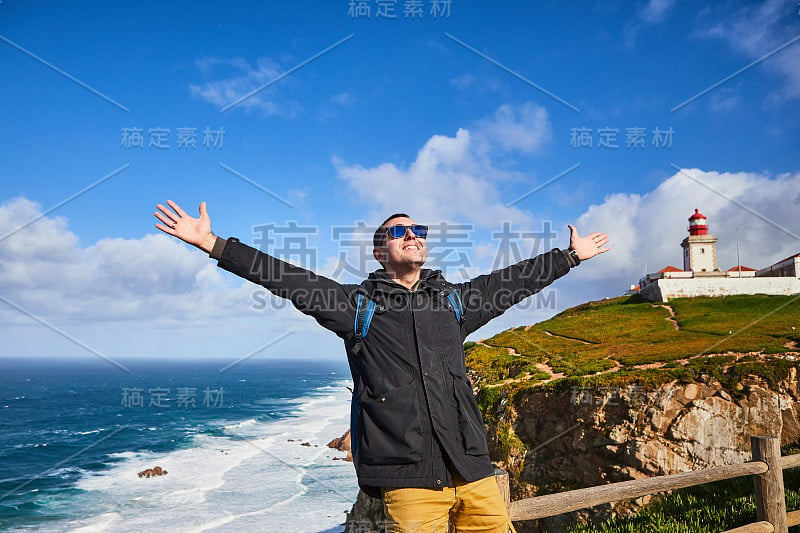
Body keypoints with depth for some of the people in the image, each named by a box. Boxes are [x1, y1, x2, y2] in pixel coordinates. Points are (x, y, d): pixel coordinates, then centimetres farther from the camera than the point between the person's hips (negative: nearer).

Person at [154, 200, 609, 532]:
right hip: (409, 479, -3)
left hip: (473, 471, 4)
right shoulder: (358, 305, 7)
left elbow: (513, 281, 26)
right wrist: (212, 244, -1)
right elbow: (290, 279, 2)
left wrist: (572, 255, 33)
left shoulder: (455, 301, 17)